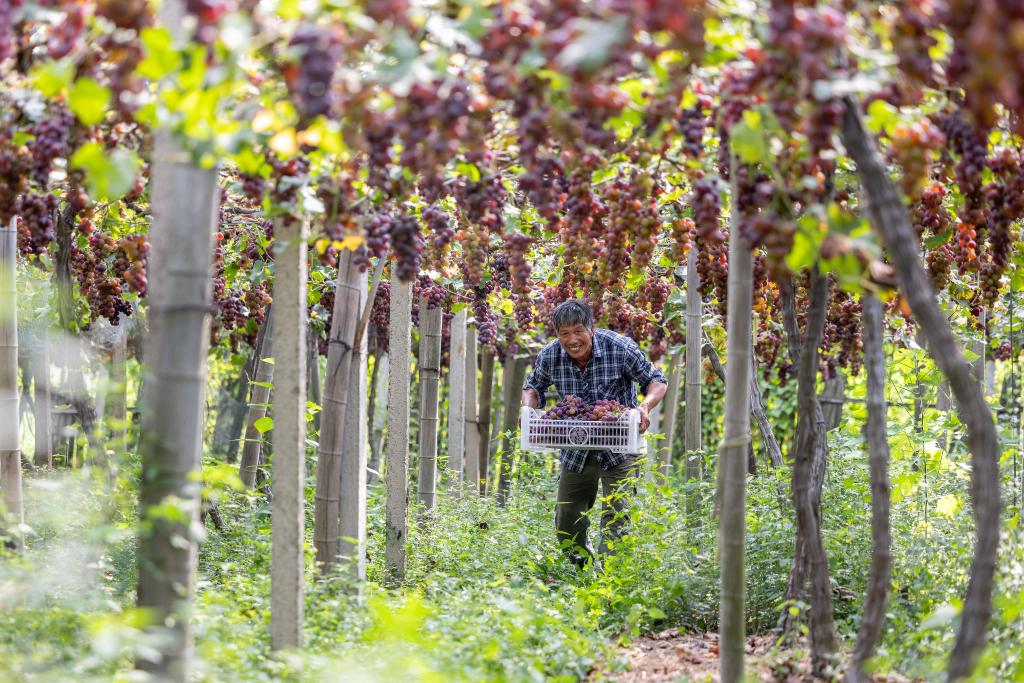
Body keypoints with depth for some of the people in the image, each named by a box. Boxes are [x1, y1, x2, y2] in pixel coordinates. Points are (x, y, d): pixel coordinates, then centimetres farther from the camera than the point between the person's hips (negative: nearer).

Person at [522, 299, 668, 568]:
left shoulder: (621, 348, -20)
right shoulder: (549, 356, -11)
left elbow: (657, 380, -9)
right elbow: (533, 386, 9)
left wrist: (646, 406, -31)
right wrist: (529, 406, -15)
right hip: (576, 452, 4)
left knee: (615, 520, -14)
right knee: (566, 526, 11)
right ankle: (583, 568, 36)